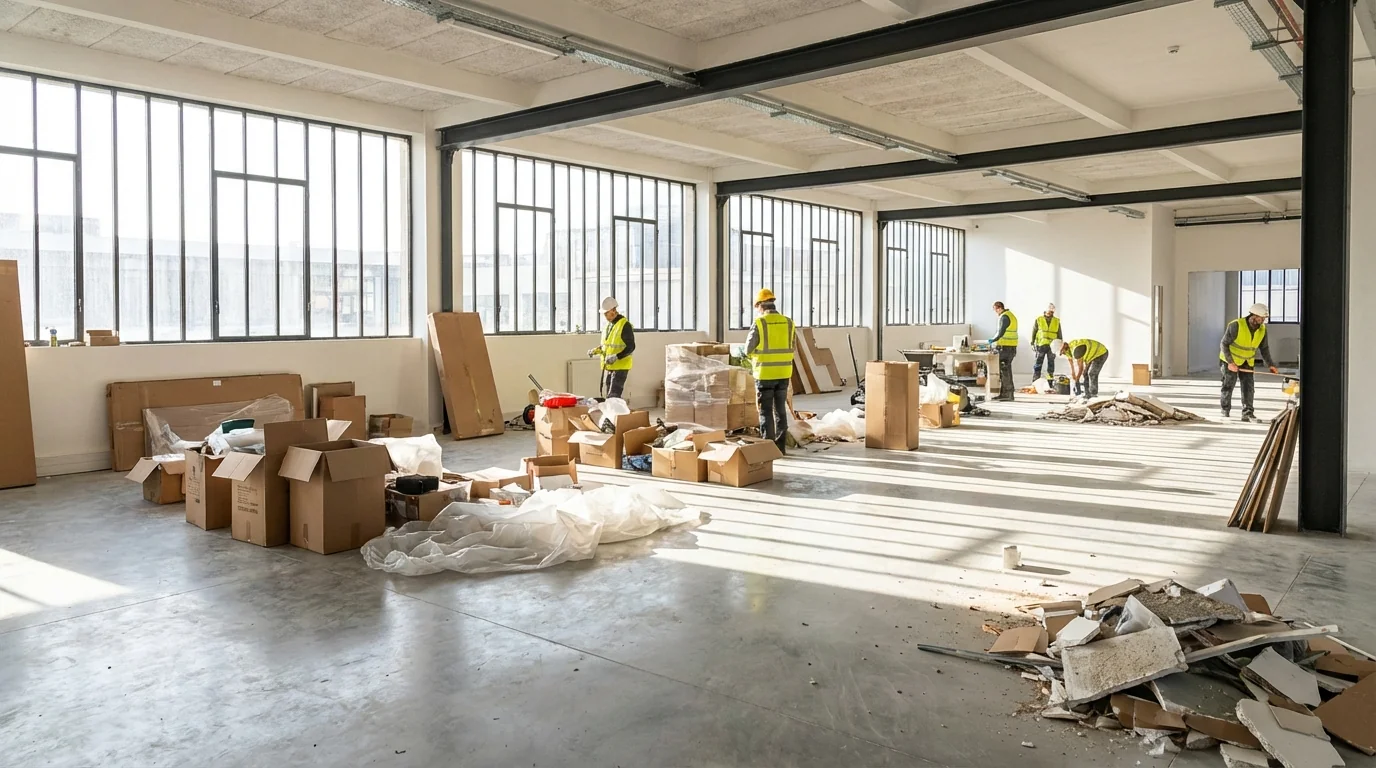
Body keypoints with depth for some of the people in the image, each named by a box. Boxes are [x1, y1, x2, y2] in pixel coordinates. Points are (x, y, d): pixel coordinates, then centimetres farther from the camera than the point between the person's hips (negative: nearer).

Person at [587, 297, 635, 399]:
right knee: (609, 396, 11)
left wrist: (616, 357, -26)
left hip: (620, 367, -8)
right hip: (608, 367, 8)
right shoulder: (607, 325, 12)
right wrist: (596, 350, 5)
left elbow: (631, 348, -15)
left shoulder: (625, 325, -13)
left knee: (613, 397, -13)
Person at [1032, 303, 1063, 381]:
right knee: (1038, 364, 0)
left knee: (1051, 364, 6)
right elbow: (1034, 333, 5)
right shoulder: (1039, 320, 2)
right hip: (1040, 345, -2)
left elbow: (1059, 335, 11)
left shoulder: (1057, 321, 7)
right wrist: (1032, 344, 0)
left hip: (1052, 346, 2)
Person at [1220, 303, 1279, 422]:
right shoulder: (1236, 325, -24)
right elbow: (1224, 344, -20)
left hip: (1247, 362, 5)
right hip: (1230, 360, -5)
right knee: (1228, 385, 0)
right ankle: (1224, 411, 15)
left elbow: (1264, 348, 6)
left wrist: (1270, 364, -2)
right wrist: (1230, 362, -27)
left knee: (1249, 386, -2)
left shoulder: (1262, 329, -6)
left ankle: (1247, 413, 1)